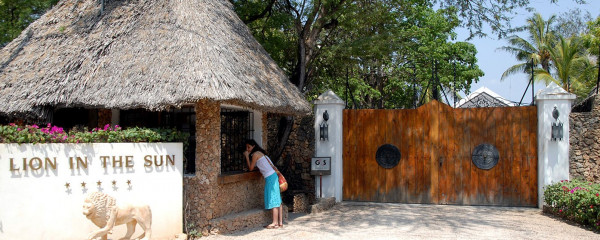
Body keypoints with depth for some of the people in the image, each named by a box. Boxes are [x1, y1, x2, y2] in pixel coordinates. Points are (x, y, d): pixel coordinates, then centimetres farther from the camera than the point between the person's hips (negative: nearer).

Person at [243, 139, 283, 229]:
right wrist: (248, 155, 17)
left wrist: (247, 156, 0)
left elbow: (250, 168, -3)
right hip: (273, 175, 10)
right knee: (277, 200, 9)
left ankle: (275, 223, -2)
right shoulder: (260, 153, 19)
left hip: (270, 177, -10)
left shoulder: (255, 154, -8)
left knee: (273, 200, -6)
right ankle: (280, 222, 12)